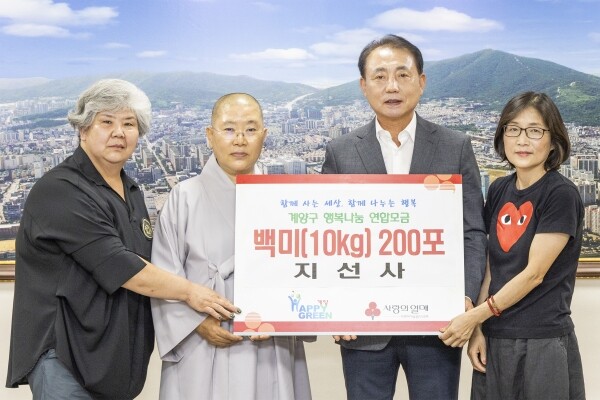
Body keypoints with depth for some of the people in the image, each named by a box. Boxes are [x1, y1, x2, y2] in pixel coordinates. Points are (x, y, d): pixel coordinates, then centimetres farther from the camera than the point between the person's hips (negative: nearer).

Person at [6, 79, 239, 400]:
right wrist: (189, 291, -15)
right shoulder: (59, 192, -15)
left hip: (119, 357, 8)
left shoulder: (132, 193, 13)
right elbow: (119, 267, -21)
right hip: (64, 356, -8)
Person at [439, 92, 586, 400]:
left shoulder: (561, 194, -11)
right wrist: (477, 330, 2)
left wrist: (473, 317, -13)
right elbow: (491, 266, 10)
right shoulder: (499, 190, 7)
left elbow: (534, 273, -14)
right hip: (493, 339, 5)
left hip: (543, 342, -5)